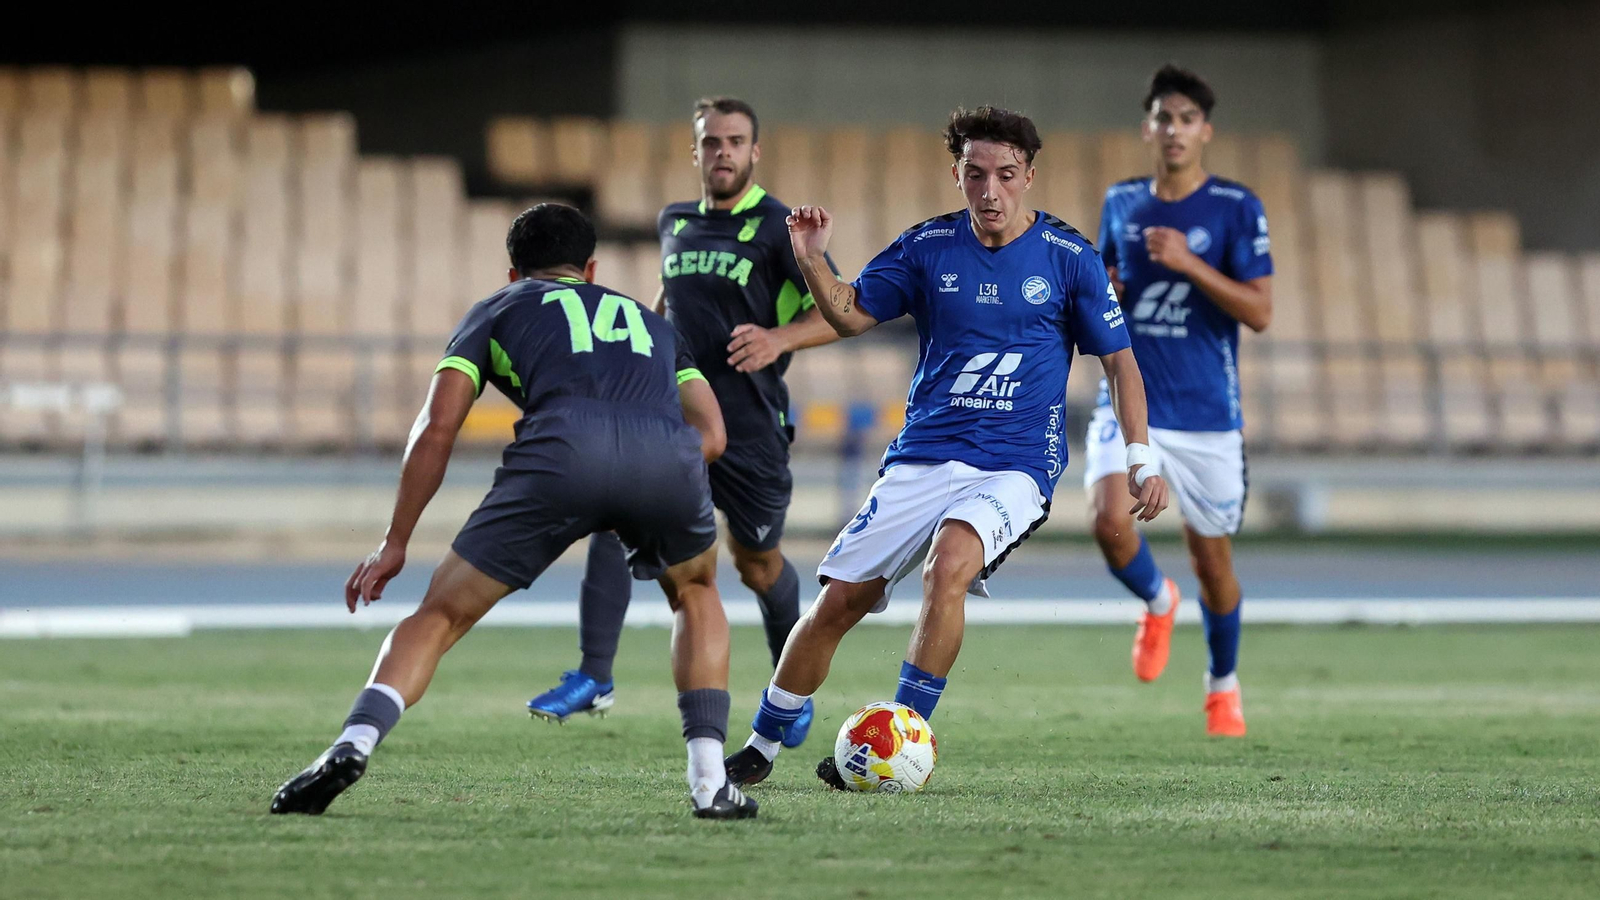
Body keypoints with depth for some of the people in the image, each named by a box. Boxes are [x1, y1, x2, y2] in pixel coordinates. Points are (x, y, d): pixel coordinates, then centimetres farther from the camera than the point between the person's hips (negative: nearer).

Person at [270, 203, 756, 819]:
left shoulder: (497, 310, 33)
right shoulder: (652, 322, 41)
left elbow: (437, 427, 21)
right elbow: (711, 433, 28)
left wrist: (396, 543, 25)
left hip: (562, 448, -2)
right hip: (668, 456, 2)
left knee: (440, 616, 10)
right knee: (695, 595, 32)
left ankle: (354, 742, -14)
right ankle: (710, 782, 19)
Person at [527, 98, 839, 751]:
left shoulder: (777, 228, -8)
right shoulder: (674, 223, 10)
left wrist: (781, 338, -30)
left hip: (751, 427, -4)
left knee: (756, 563, 9)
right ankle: (593, 677, -17)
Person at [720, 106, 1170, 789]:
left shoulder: (1069, 257, -1)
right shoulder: (928, 246, 4)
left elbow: (1119, 360, 5)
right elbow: (852, 316, 12)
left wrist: (1140, 460, -4)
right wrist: (813, 263, -8)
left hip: (1014, 467, -3)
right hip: (921, 459, 3)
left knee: (948, 566, -32)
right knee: (837, 602, -3)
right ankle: (761, 746, 15)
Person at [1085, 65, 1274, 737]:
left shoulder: (1236, 208, -5)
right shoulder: (1121, 202, 7)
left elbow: (1260, 312, -11)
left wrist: (1189, 264, -22)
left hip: (1207, 414, -2)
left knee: (1212, 561, 5)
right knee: (1111, 522, -22)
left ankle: (1222, 684, 31)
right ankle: (1157, 603, 12)